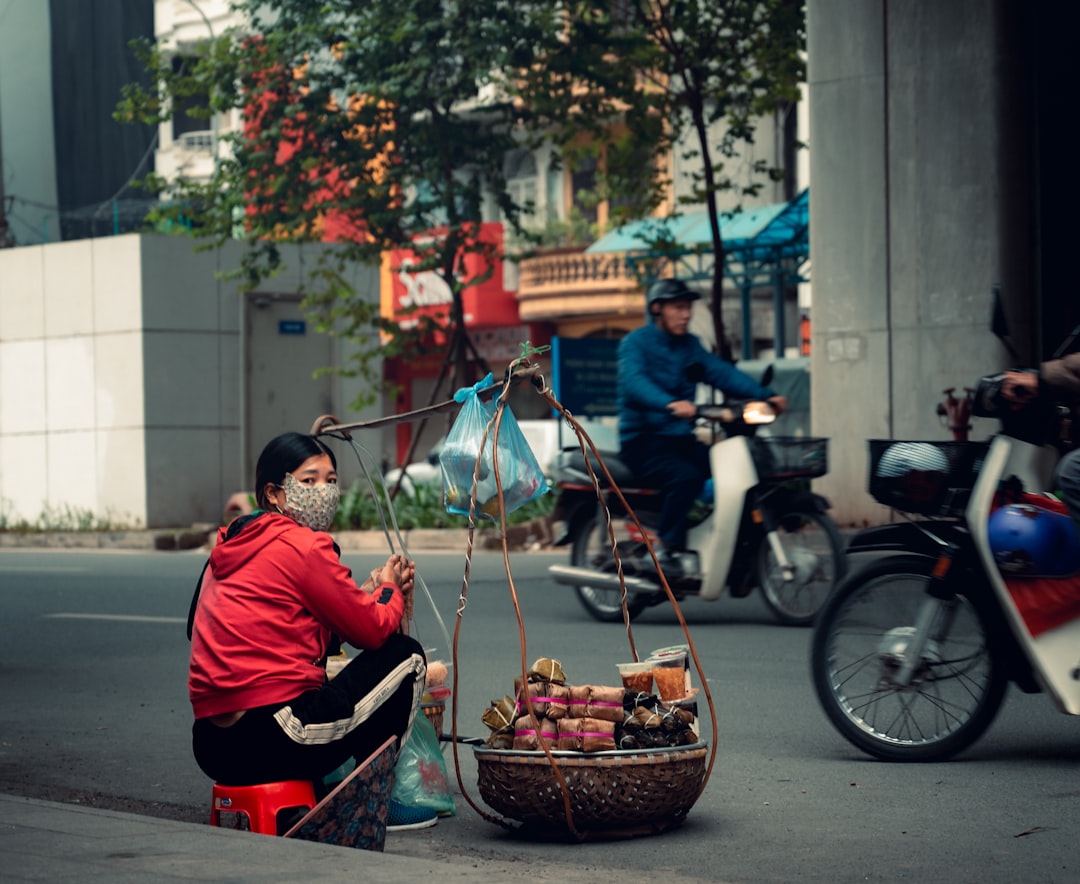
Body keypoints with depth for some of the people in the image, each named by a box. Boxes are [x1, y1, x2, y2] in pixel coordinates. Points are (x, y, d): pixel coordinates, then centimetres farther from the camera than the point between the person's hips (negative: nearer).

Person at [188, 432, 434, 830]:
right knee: (405, 655, 8)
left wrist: (370, 589, 19)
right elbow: (373, 630, -1)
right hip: (269, 742, -9)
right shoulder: (300, 545, -8)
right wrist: (389, 589, 19)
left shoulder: (232, 545, 18)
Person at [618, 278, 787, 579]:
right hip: (642, 439, -7)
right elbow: (634, 381, -26)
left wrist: (764, 395, -16)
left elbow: (722, 372, 1)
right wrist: (670, 404, -46)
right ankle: (664, 551, -23)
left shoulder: (690, 345, 16)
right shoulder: (636, 342, -6)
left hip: (680, 438, 7)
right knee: (687, 477, -33)